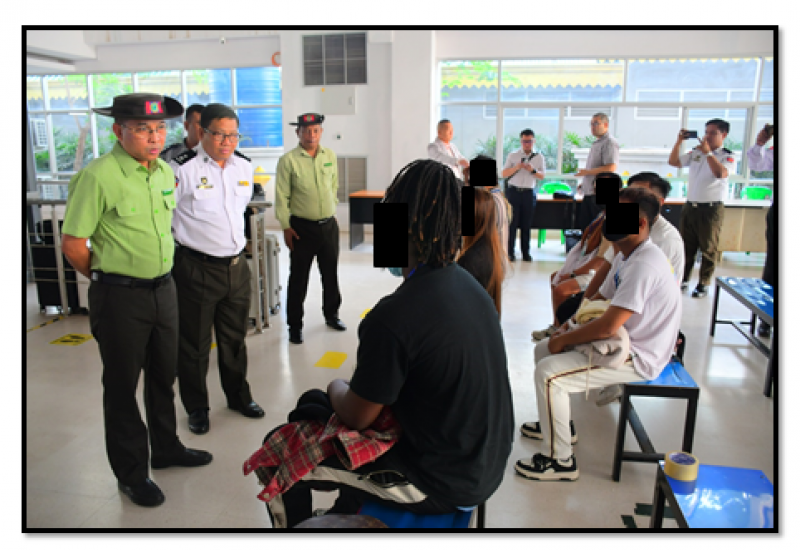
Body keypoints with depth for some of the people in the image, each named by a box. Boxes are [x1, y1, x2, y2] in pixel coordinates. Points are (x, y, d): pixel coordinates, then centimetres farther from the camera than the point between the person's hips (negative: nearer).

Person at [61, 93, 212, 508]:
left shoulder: (165, 171, 5)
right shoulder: (97, 176, -17)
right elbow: (72, 244, -14)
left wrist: (158, 276, 14)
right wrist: (109, 278, -2)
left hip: (163, 290, 7)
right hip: (120, 298, -6)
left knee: (163, 376, 20)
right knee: (122, 387, 9)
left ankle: (166, 448, 41)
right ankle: (131, 473, 27)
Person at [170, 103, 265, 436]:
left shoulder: (244, 166, 6)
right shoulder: (183, 168, -15)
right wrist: (180, 245, -3)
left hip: (237, 266, 6)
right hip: (196, 268, -5)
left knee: (235, 337, 19)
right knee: (194, 343, 8)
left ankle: (238, 396, 38)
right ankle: (196, 407, 28)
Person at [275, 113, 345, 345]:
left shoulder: (330, 156, 6)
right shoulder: (288, 160, -7)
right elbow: (282, 197, -6)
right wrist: (286, 227, -9)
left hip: (329, 225, 4)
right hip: (302, 227, -4)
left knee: (331, 273, 16)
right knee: (298, 278, 3)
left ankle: (331, 314, 36)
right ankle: (295, 325, 16)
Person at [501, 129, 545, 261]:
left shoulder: (539, 158, 8)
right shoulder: (513, 156, 4)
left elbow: (542, 176, 9)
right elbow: (504, 174, 2)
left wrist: (533, 170, -11)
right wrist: (516, 167, -14)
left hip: (529, 193, 1)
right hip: (513, 191, -1)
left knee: (526, 224, 4)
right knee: (512, 223, -1)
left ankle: (526, 253, 12)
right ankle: (509, 252, 6)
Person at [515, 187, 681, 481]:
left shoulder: (644, 264, -27)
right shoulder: (626, 257, 7)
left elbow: (608, 326, -31)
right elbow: (600, 300, 17)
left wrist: (564, 339, -16)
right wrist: (567, 329, 2)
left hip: (639, 358, -10)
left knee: (548, 373, -21)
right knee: (543, 350, 13)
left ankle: (560, 461, -5)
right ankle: (558, 423, 29)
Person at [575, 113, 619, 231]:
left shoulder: (610, 143, -10)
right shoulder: (596, 144, 20)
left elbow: (610, 168, -21)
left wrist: (587, 172, -14)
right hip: (589, 194, 10)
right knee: (583, 227, 12)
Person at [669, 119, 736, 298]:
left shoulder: (728, 157, -4)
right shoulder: (696, 152, 11)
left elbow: (720, 173, -23)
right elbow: (673, 162, 9)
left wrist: (708, 152, -23)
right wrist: (679, 142, -2)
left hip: (711, 208, -5)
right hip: (690, 206, 5)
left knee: (708, 249, 3)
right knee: (685, 246, 10)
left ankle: (703, 285, 12)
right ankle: (683, 280, 22)